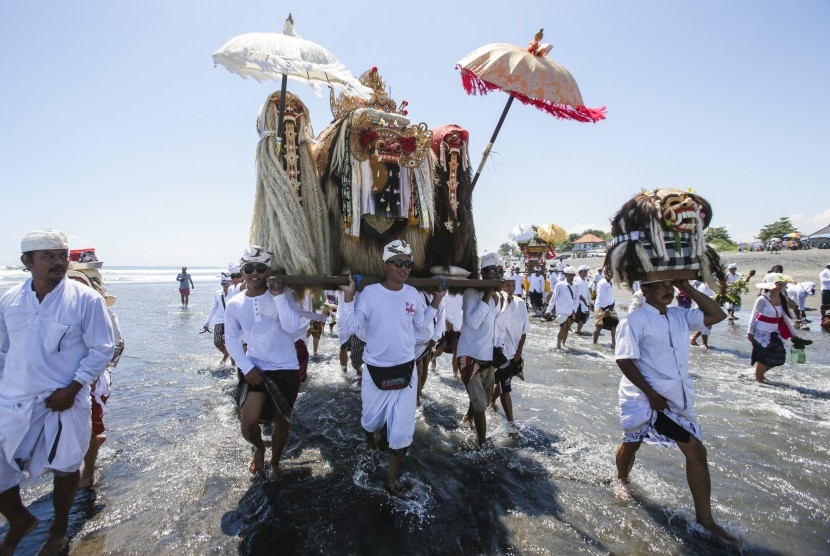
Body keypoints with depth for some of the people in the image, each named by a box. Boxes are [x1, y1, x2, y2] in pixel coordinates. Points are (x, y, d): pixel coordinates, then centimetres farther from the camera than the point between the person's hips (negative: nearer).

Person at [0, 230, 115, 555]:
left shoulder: (86, 299, -13)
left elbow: (101, 349, -10)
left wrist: (71, 389, -15)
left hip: (64, 402, -3)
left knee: (64, 467, 12)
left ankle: (59, 529, 38)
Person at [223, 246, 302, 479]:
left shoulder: (280, 295, -8)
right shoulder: (234, 304, -3)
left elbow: (292, 327, -20)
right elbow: (231, 340, 4)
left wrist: (278, 295, -26)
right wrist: (246, 368, -6)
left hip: (286, 370, 0)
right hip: (255, 369, 1)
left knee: (282, 423, 12)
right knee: (248, 423, -8)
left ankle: (275, 462, 41)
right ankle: (259, 448, 29)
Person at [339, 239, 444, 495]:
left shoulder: (414, 294, -3)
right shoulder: (369, 292, -13)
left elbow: (422, 326, 9)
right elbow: (350, 326, -14)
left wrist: (436, 302, 2)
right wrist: (348, 296, -22)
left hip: (406, 369, 2)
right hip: (375, 370, -2)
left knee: (402, 430, 8)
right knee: (372, 419, 21)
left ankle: (393, 477, 31)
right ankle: (369, 434, 61)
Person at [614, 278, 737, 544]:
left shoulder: (680, 315, 6)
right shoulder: (634, 321, -16)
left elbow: (717, 314, 4)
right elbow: (625, 361, -19)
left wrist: (687, 288, -2)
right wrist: (651, 394, -19)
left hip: (677, 397, 6)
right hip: (644, 397, -6)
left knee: (696, 452, 5)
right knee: (631, 442, 15)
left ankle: (705, 519, 18)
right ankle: (622, 480, 45)